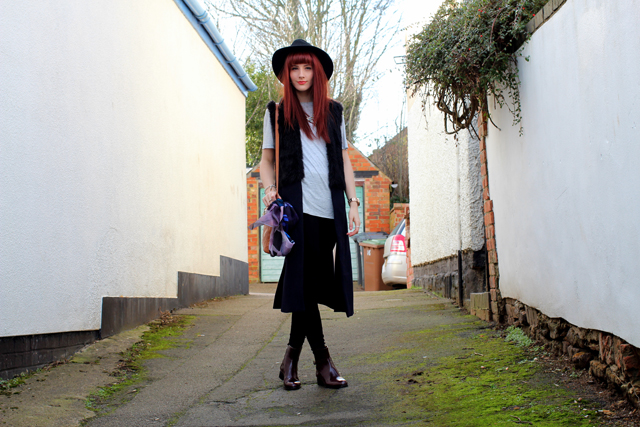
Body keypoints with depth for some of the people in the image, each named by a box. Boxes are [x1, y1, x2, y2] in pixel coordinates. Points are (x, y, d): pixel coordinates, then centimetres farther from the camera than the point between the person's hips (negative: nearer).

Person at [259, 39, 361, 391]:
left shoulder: (333, 111, 19)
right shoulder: (277, 113, 13)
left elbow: (344, 160, 18)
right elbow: (266, 159, 14)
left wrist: (353, 203, 9)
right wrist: (269, 189, -5)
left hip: (330, 209, 2)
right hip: (297, 206, -2)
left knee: (303, 281, 0)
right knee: (306, 279, -10)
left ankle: (292, 355, 12)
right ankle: (323, 361, -2)